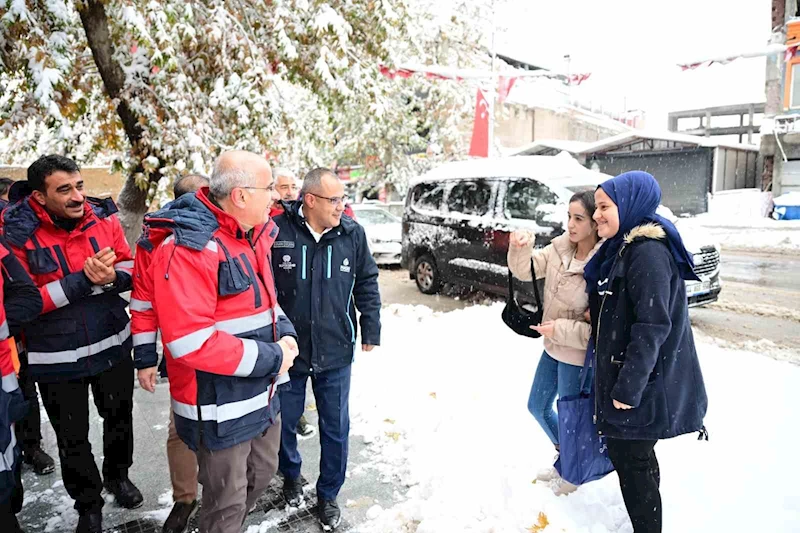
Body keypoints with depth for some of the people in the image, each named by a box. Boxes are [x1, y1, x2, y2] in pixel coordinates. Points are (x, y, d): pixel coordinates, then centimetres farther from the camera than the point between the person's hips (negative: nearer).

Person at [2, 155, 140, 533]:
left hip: (112, 345, 3)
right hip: (56, 358, -3)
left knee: (120, 417, 22)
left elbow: (129, 267, 1)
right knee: (72, 438, 13)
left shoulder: (103, 218, -8)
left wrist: (112, 277, -23)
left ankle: (118, 475, 49)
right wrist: (83, 280, -28)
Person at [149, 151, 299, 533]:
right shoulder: (187, 247, -24)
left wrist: (285, 333, -3)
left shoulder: (254, 235, 4)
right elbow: (190, 342, -30)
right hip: (219, 406, -8)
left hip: (262, 394, 9)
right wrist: (270, 358, -22)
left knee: (262, 474, 26)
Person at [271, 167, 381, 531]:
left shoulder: (352, 234, -5)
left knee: (336, 429, 11)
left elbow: (367, 284, 5)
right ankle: (291, 475, 48)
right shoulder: (278, 231, -13)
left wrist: (371, 331, 6)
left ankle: (328, 494, 34)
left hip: (335, 353, 1)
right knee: (284, 423, 18)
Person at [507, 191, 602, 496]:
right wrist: (521, 247, -19)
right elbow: (525, 270, 0)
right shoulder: (560, 248, -6)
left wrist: (560, 330, -21)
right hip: (553, 348, 8)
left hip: (577, 356, -7)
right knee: (537, 406, 23)